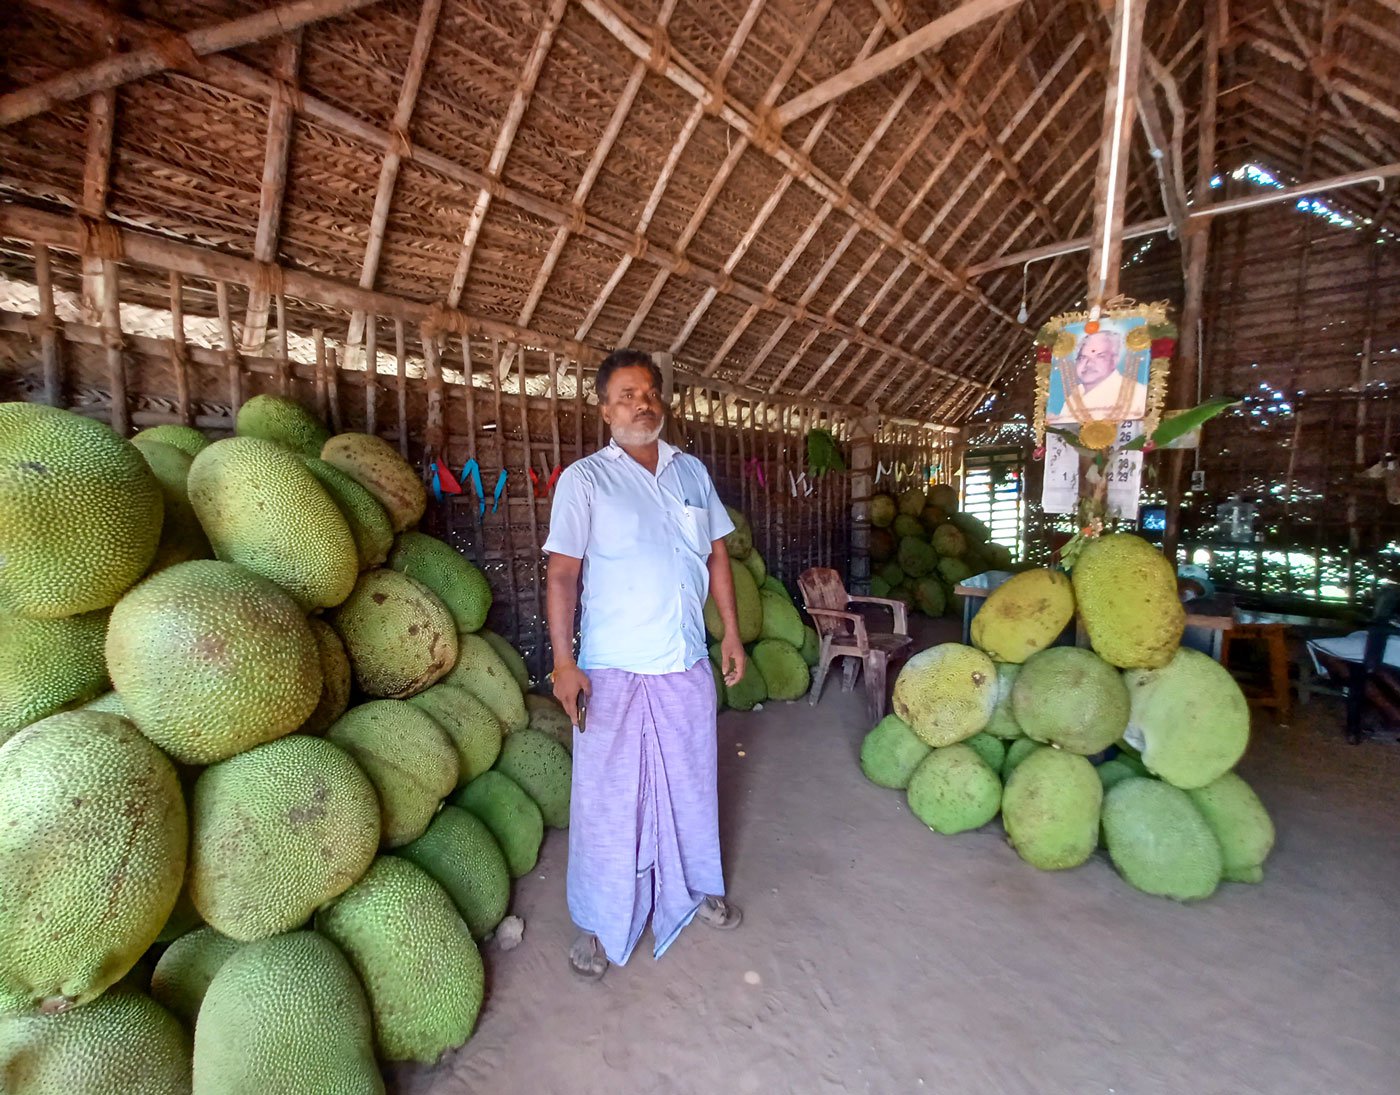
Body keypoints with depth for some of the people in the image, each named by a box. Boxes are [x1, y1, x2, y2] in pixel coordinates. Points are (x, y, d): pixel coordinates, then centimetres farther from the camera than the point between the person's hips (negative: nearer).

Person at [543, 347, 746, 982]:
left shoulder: (691, 471, 7)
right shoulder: (584, 480, -6)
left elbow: (716, 554, 12)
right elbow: (562, 573, -9)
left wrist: (732, 633, 10)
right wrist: (564, 662, -16)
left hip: (688, 664, 5)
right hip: (614, 669, -4)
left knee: (690, 784, 19)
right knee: (608, 796, 8)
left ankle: (694, 888, 43)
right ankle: (600, 924, 30)